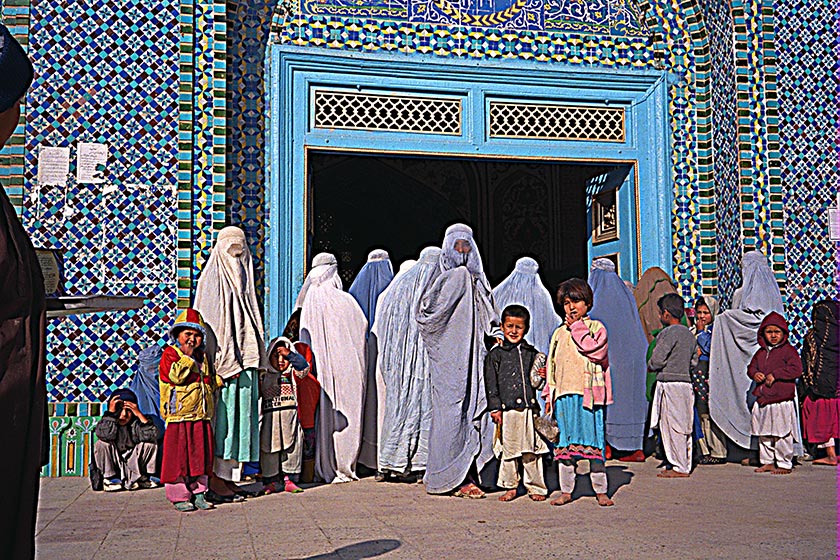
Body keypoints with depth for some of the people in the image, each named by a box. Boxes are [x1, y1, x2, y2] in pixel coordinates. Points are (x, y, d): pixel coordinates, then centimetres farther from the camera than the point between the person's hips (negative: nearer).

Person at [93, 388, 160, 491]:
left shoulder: (136, 423, -7)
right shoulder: (106, 422, -11)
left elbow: (153, 435, -24)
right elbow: (106, 435, -35)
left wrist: (139, 414, -25)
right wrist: (111, 412, -30)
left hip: (132, 464, 2)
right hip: (112, 465, -2)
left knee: (150, 443, -16)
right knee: (101, 444, -25)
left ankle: (141, 477, 2)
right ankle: (109, 478, -8)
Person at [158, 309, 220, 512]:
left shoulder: (202, 356, 18)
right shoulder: (170, 354, -3)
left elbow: (210, 380, 30)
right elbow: (176, 376, -20)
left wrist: (219, 379, 12)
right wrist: (187, 356, -15)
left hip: (202, 415, 7)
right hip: (179, 415, -7)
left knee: (201, 455, 9)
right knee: (178, 456, -2)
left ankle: (198, 493, 19)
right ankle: (179, 496, 7)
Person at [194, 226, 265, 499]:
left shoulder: (242, 277, 20)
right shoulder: (213, 278, -3)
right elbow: (210, 322, -12)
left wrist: (254, 358, 14)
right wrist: (223, 362, -20)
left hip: (243, 361, 8)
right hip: (222, 360, -8)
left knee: (240, 413, 6)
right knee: (221, 414, -8)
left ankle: (228, 477, 11)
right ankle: (214, 478, -4)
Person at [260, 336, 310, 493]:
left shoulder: (292, 374, 10)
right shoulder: (263, 376, 11)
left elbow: (304, 366, -6)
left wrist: (289, 354, -11)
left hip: (290, 418, 1)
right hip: (270, 418, 0)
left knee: (292, 448, 0)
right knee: (270, 449, 1)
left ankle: (289, 480, 8)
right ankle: (270, 482, 10)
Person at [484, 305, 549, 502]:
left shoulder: (531, 353, 13)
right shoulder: (495, 355, 5)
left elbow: (538, 380, 20)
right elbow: (491, 383, 1)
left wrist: (543, 375, -2)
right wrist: (495, 408, -5)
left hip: (529, 408, 2)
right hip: (507, 410, -2)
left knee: (532, 451, 5)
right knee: (508, 450, 4)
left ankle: (536, 487, 15)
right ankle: (510, 486, 17)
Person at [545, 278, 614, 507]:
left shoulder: (596, 327, 5)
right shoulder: (559, 333, 16)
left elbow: (595, 350, -15)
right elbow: (552, 365, 18)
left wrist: (577, 327, -7)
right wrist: (550, 395, 12)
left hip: (588, 394, -4)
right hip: (564, 395, 4)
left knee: (593, 442, -3)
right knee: (565, 444, 6)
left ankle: (600, 491, 6)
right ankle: (566, 491, 13)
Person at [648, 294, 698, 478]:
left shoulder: (669, 332, -12)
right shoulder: (689, 334, 14)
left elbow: (657, 360, -14)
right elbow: (694, 363, 18)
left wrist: (651, 365, 6)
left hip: (670, 383, -8)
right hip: (686, 382, 8)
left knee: (673, 426, -4)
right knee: (683, 427, 11)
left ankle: (679, 468, -2)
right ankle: (684, 465, 15)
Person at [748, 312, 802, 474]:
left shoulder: (789, 350, -5)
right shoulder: (761, 352, 15)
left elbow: (796, 370, -14)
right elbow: (751, 367, 22)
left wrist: (775, 374, -17)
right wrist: (754, 373, -1)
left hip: (782, 401, -7)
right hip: (762, 399, 7)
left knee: (782, 435, -3)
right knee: (763, 435, 12)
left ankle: (785, 464, 7)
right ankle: (767, 462, 23)